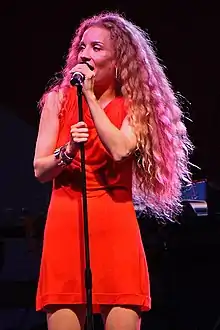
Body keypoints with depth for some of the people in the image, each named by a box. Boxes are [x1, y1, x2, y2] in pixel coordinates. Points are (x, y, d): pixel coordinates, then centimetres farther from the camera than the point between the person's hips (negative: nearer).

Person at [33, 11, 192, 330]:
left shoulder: (135, 106, 6)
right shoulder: (58, 99, 9)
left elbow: (120, 151, -15)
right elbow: (40, 169, 3)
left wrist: (90, 96, -11)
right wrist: (68, 151, -17)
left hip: (116, 226, -1)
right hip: (65, 224, 1)